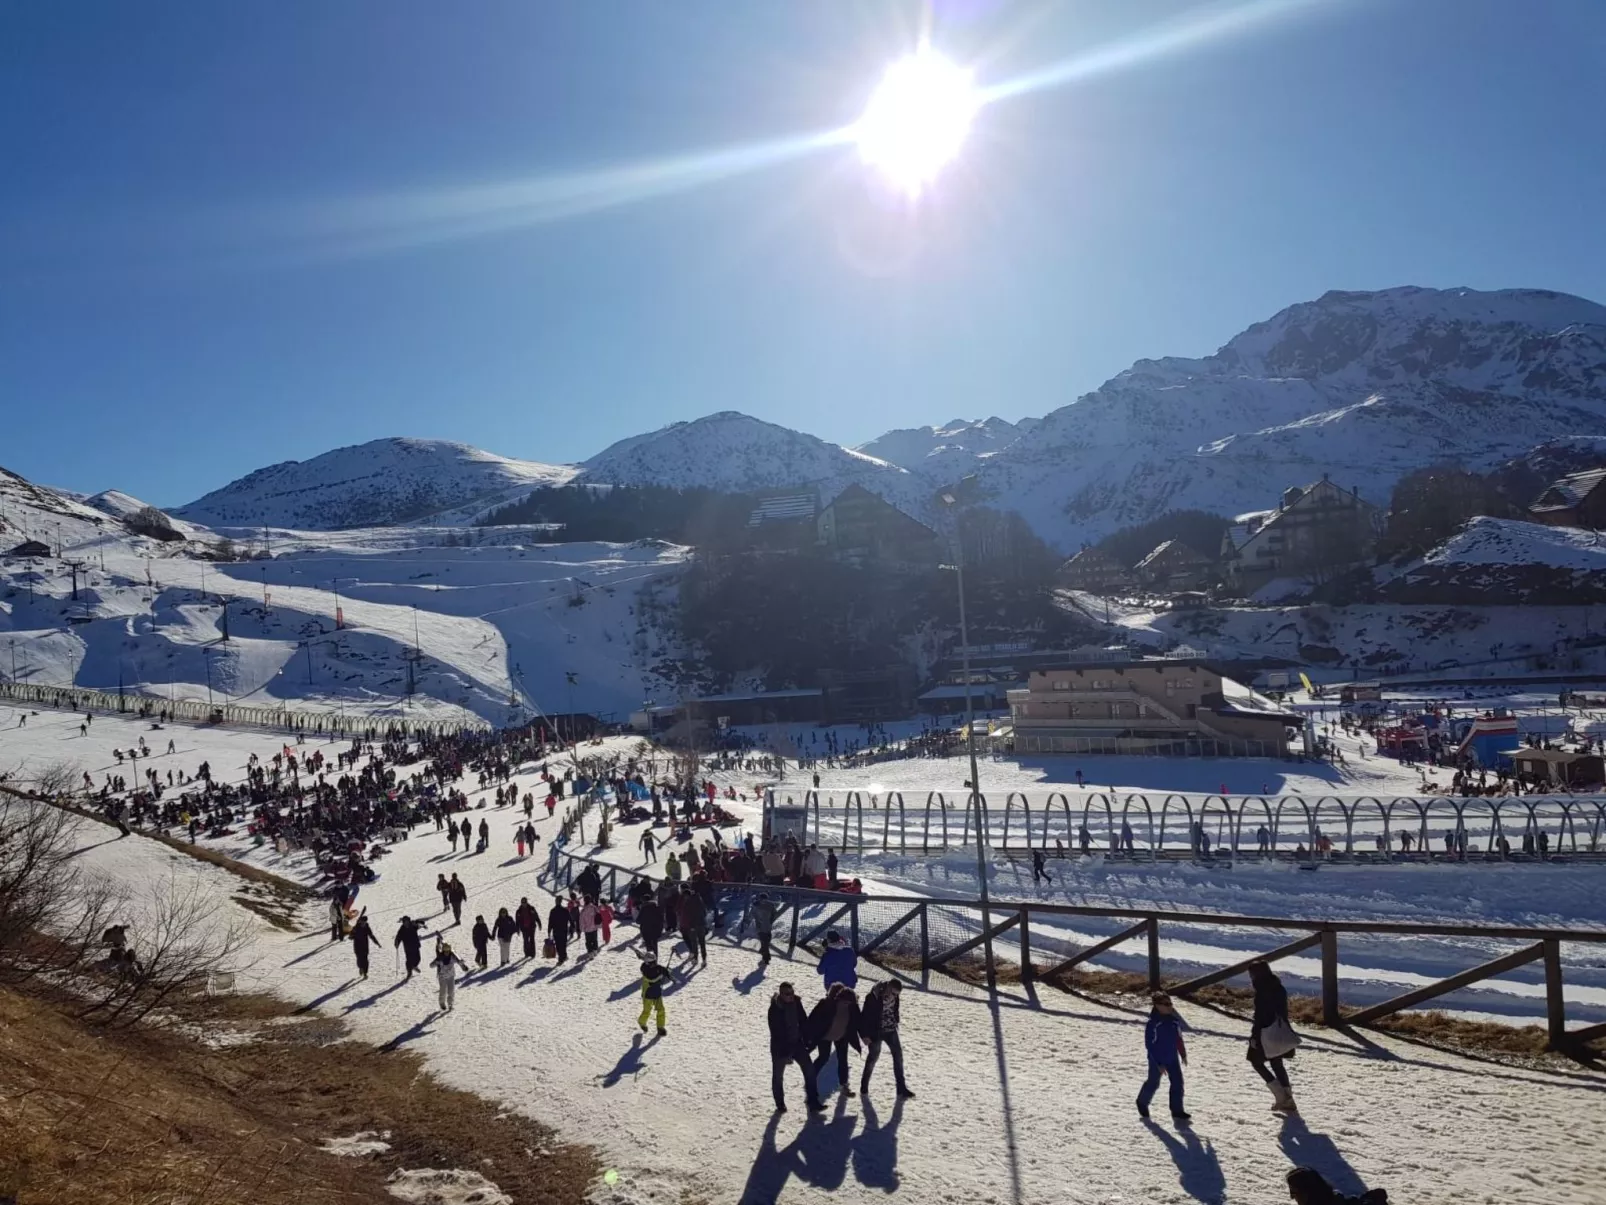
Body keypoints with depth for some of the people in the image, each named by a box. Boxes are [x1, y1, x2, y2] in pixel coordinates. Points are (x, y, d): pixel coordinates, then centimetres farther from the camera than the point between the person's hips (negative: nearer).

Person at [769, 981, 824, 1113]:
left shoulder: (796, 1003, -5)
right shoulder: (775, 1009, -23)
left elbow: (803, 1022, 5)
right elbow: (776, 1032, -22)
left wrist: (806, 1041, 3)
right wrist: (784, 1051, -21)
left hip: (797, 1043, 5)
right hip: (781, 1048, -5)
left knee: (809, 1070, 1)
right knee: (778, 1076, 9)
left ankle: (813, 1101, 9)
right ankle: (780, 1104, 26)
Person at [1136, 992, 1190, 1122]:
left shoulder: (1173, 1019, -5)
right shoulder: (1152, 1023, -24)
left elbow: (1178, 1038, 10)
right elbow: (1150, 1044, -21)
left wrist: (1183, 1054, 15)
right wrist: (1159, 1063, -21)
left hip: (1172, 1058, 5)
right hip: (1157, 1059, -5)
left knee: (1177, 1082, 1)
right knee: (1153, 1083, 10)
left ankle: (1177, 1110, 14)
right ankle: (1142, 1103, 36)